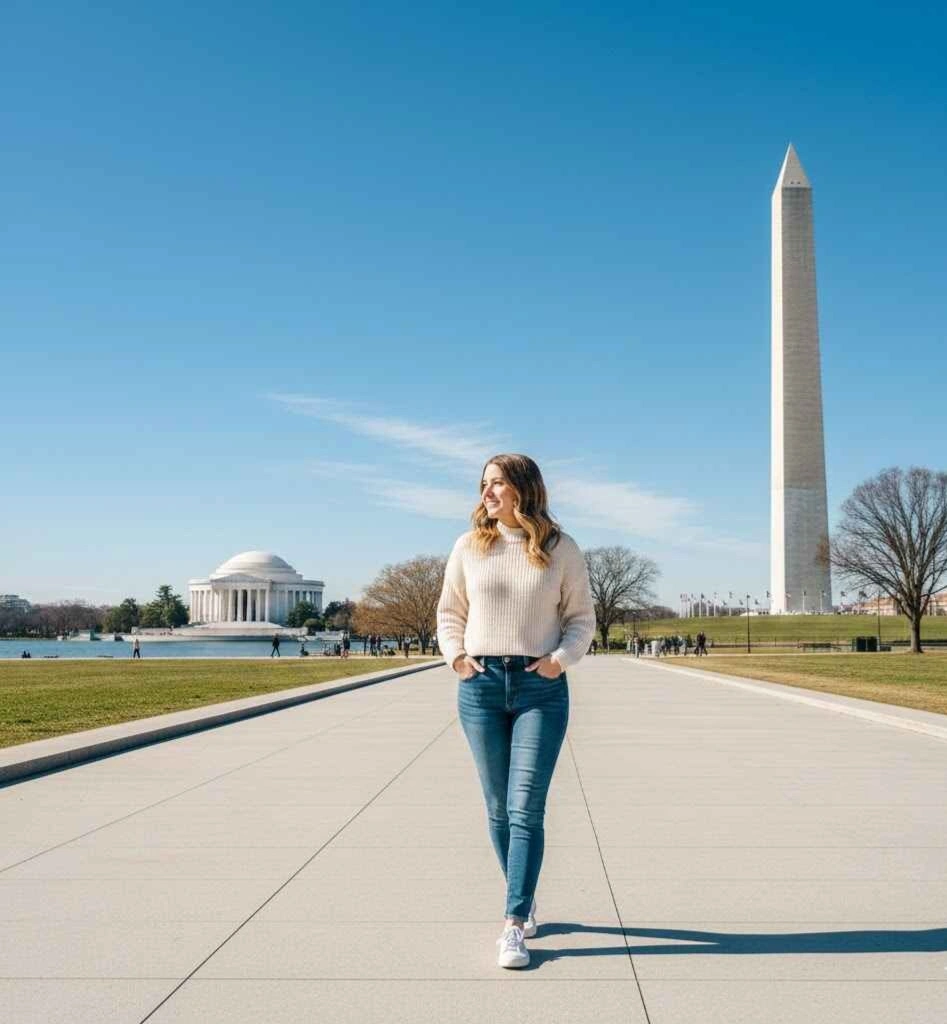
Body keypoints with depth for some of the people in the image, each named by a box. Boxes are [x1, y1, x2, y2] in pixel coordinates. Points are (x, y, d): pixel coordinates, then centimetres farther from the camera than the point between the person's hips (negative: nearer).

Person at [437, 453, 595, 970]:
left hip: (541, 687, -2)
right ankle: (525, 902, 28)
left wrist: (560, 658, -7)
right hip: (480, 685, 3)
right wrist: (455, 656, 0)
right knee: (498, 808, 9)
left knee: (526, 809, -8)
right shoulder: (469, 546, 6)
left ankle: (513, 926, -5)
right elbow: (449, 612, 15)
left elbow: (582, 617, 8)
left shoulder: (560, 549, 1)